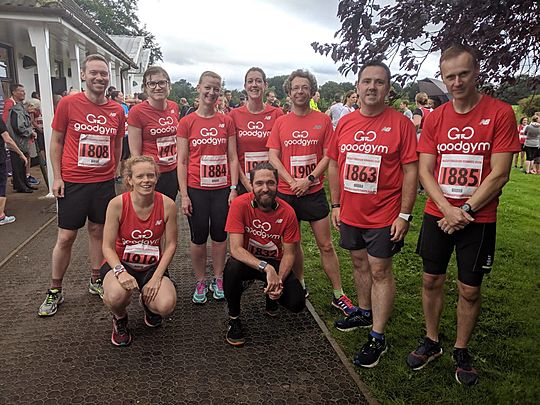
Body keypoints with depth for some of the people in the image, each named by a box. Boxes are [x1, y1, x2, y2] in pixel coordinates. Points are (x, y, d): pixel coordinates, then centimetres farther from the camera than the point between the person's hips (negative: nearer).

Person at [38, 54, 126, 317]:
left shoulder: (117, 111, 2)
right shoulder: (68, 104, -6)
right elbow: (56, 141, 0)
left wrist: (113, 172, 11)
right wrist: (57, 177, -4)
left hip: (104, 182, 3)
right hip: (72, 182, -2)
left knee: (98, 231, 13)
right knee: (65, 237, 4)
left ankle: (95, 281, 29)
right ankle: (55, 290, 21)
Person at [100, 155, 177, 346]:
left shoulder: (167, 205, -14)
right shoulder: (117, 204, -17)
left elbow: (170, 244, -6)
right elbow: (108, 246, -12)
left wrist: (156, 277, -14)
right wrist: (120, 271, -29)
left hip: (153, 266, 1)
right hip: (122, 263, -1)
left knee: (166, 306, -24)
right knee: (117, 295, -35)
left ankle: (148, 302, 18)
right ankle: (120, 319, 7)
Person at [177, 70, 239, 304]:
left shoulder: (226, 121, 3)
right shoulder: (186, 123, 0)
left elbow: (232, 157, 4)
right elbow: (182, 161, -1)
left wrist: (234, 188, -3)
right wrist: (183, 194, -5)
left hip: (222, 188, 1)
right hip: (196, 189, -1)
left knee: (220, 236, 10)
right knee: (198, 238, 8)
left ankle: (218, 280, 27)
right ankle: (200, 282, 24)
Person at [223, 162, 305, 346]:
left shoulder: (287, 212, -15)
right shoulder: (240, 204, -22)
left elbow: (289, 254, -9)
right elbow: (236, 249, -27)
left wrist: (279, 281, -25)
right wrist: (266, 268, -38)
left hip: (274, 262, 2)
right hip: (247, 260, -1)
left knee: (297, 303, -18)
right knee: (232, 267, -36)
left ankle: (271, 292, 20)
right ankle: (234, 318, -7)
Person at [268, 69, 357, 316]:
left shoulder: (323, 120, 0)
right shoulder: (280, 122, 4)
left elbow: (328, 156, -3)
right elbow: (273, 157, -1)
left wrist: (308, 180, -14)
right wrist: (292, 181, -13)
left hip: (314, 191, -2)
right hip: (286, 192, 2)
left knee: (325, 245, 3)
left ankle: (338, 295, 15)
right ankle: (299, 286, 33)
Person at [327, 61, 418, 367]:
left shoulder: (400, 123, -9)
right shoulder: (345, 123, 4)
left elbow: (411, 171, -10)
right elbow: (334, 165, 10)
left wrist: (405, 215, -13)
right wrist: (336, 204, 8)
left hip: (384, 215, -5)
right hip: (350, 213, 5)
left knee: (380, 271, 3)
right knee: (360, 264, 20)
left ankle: (378, 338, 15)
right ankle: (365, 313, 41)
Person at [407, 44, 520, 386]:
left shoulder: (500, 113, -7)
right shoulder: (434, 118, 3)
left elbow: (499, 174, -11)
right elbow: (425, 171, -1)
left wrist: (465, 211, -15)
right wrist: (448, 209, -13)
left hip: (478, 219, -3)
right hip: (437, 215, 3)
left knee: (470, 289, 7)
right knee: (432, 280, 12)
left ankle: (461, 352, 28)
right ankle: (432, 342, 32)